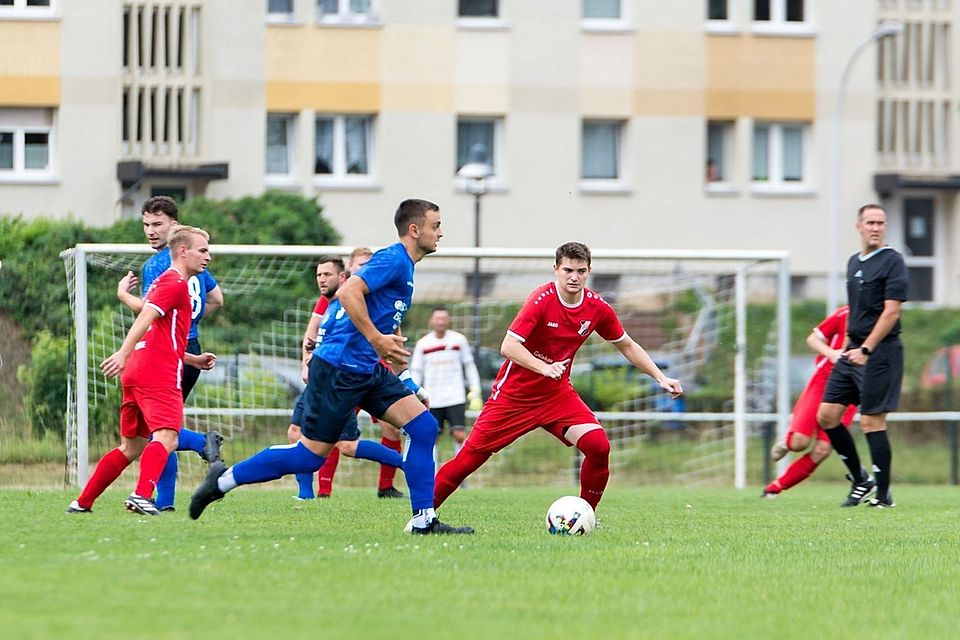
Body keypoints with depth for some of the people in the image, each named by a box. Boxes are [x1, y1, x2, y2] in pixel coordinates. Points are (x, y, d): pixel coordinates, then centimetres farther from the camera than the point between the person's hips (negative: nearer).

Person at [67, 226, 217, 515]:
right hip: (159, 375, -10)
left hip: (136, 373, 10)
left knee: (130, 447, 16)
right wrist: (123, 354, -30)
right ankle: (142, 496, -41)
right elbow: (146, 317, -19)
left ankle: (82, 503, 18)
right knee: (166, 438, -22)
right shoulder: (175, 282, -3)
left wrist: (193, 359, 28)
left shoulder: (163, 282, 28)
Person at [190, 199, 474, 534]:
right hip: (339, 367, -10)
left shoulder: (404, 266, 18)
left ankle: (424, 519, -1)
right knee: (311, 455, -5)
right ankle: (224, 479, 8)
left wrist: (390, 344, 17)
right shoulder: (394, 259, -12)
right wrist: (377, 339, -25)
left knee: (423, 426, -2)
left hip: (368, 369, 10)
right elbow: (348, 292, -25)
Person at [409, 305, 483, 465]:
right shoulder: (423, 344, 5)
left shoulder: (459, 340, 4)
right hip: (432, 401, 1)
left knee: (459, 435, -12)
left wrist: (475, 392, 5)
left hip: (455, 398, -1)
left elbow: (469, 366, 10)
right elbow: (415, 372, 9)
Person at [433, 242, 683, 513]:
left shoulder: (598, 308, -5)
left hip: (557, 394, 4)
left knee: (598, 446, -17)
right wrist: (544, 368, -43)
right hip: (514, 394, -4)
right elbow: (508, 346, -29)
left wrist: (660, 377, 5)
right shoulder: (542, 300, -21)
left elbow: (627, 346, 11)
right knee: (472, 455, -4)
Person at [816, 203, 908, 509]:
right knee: (826, 415, 4)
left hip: (880, 352, -8)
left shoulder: (892, 261, -8)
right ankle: (860, 480, 15)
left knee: (872, 421, -7)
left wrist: (865, 349, -19)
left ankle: (882, 493, 2)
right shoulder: (854, 262, 16)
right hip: (853, 351, 8)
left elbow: (891, 311, -15)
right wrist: (848, 345, 19)